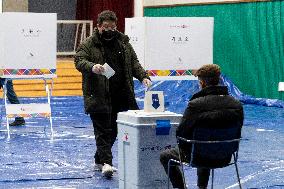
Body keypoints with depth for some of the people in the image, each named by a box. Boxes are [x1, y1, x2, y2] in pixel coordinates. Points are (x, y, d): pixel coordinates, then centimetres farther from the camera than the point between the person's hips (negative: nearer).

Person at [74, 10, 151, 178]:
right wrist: (92, 67, -31)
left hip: (120, 95, 5)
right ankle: (106, 162, -9)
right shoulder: (88, 44, 0)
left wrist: (143, 77, 2)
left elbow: (134, 63, 18)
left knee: (112, 131, 10)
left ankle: (99, 160, 24)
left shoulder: (123, 42, 14)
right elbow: (79, 61, -11)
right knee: (103, 130, -7)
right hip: (99, 96, -5)